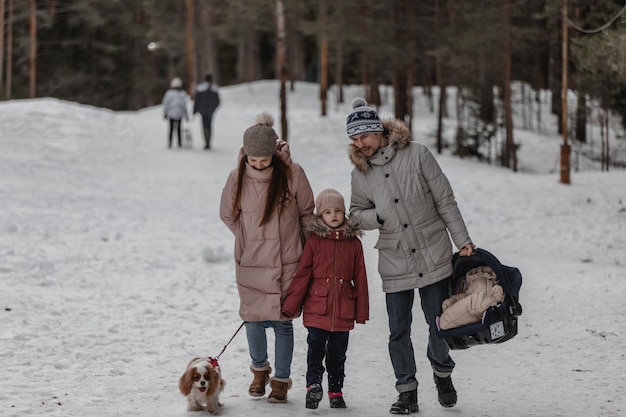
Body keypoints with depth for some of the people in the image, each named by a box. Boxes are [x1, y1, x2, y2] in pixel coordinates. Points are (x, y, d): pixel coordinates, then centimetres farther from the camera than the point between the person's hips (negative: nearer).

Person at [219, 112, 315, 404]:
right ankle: (260, 369, 30)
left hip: (286, 262, -1)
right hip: (251, 264, 1)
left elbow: (306, 212, 6)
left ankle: (281, 379, 17)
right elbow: (228, 215, 12)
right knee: (254, 320, 3)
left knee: (282, 322, 2)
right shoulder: (237, 178, -4)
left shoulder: (292, 174, -8)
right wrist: (252, 241, 10)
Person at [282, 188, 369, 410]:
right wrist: (290, 306, -4)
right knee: (316, 350, -8)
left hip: (343, 313, 2)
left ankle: (336, 392, 23)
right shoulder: (314, 240, 0)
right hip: (316, 310, -2)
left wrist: (362, 311, 7)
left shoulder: (353, 242, 5)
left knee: (337, 354, 11)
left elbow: (360, 279, 8)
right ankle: (313, 386, 6)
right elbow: (302, 275, -1)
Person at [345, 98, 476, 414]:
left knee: (439, 325, 7)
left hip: (434, 256, -2)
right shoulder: (361, 173, 2)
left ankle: (442, 373, 33)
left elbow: (445, 200, -2)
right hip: (394, 262, 2)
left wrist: (462, 240, -3)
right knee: (398, 332, 2)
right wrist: (376, 216, -10)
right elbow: (357, 213, 13)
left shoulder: (417, 154, -6)